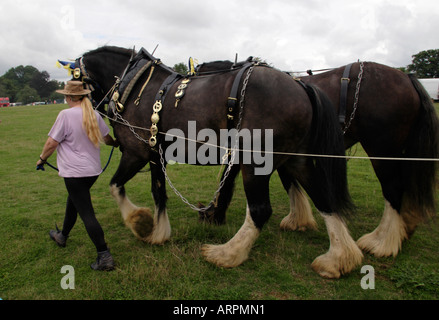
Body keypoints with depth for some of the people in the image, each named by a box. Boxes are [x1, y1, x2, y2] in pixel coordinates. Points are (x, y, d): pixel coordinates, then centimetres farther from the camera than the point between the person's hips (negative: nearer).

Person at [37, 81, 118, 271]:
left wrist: (42, 159, 7)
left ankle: (104, 256, -6)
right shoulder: (94, 114, 4)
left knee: (86, 213, -5)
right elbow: (106, 138, 17)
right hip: (93, 170, 8)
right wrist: (116, 143, 39)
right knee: (73, 202, 28)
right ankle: (63, 236, 49)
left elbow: (51, 143, -11)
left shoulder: (66, 115, -15)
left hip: (75, 172, -8)